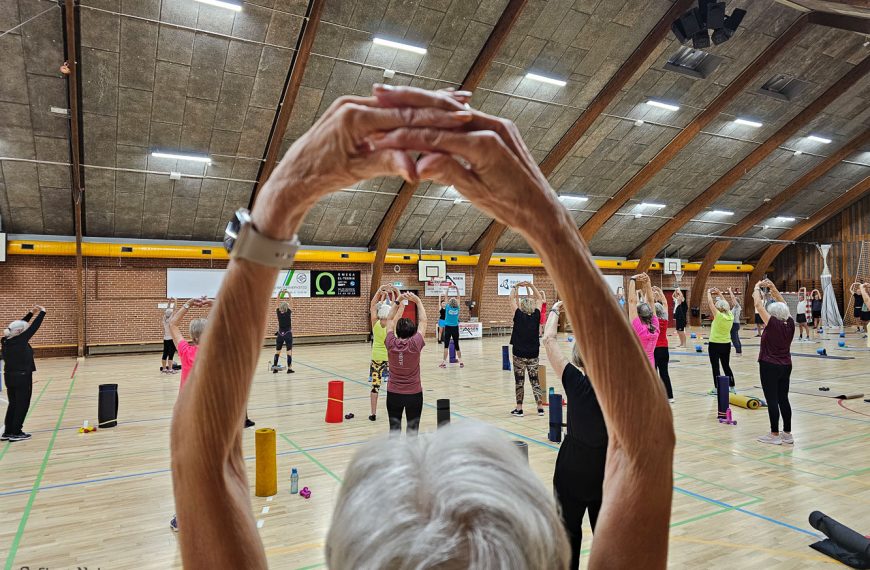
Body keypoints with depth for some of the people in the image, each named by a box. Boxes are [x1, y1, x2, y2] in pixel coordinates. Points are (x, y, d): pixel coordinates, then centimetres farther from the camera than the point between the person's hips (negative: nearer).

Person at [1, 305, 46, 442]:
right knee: (22, 405, 3)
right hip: (22, 377, -8)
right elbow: (34, 327, -11)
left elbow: (17, 325, 13)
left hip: (10, 377, 8)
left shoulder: (5, 341, 1)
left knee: (13, 404, 16)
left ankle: (7, 432, 20)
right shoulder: (20, 341, -19)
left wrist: (31, 313, 17)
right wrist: (42, 312, 1)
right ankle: (16, 433, 7)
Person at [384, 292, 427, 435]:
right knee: (412, 430, 7)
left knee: (394, 430, 10)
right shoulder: (415, 344, -15)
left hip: (393, 394, 2)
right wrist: (418, 301, 3)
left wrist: (398, 302, 6)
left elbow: (391, 321, 5)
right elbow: (423, 321, -3)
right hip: (414, 394, -2)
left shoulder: (391, 344, -10)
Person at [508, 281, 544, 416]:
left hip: (519, 353, -3)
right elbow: (539, 299, 9)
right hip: (533, 354, 3)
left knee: (519, 381, 5)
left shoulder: (519, 316, -10)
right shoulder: (536, 316, -3)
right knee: (534, 380, 9)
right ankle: (540, 408, 8)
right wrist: (531, 286, 8)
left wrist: (515, 287, 8)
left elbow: (512, 299, -1)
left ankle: (519, 409, 8)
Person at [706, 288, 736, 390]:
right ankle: (732, 386, 21)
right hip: (726, 344, 6)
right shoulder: (730, 316, -3)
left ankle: (717, 388, 3)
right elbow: (725, 304, 13)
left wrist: (709, 292, 2)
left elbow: (710, 302, -12)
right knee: (726, 366, 17)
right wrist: (719, 294, 17)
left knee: (715, 367, 1)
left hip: (715, 344, -6)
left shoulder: (719, 316, -18)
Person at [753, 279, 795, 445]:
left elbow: (758, 305, -14)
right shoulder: (790, 323, -1)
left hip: (769, 366, -7)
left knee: (772, 400, -1)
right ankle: (787, 434, 19)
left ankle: (775, 435, 4)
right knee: (783, 399, 13)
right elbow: (783, 305, 11)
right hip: (786, 366, 7)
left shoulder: (773, 324, -17)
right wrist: (772, 287, 9)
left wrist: (757, 287, 0)